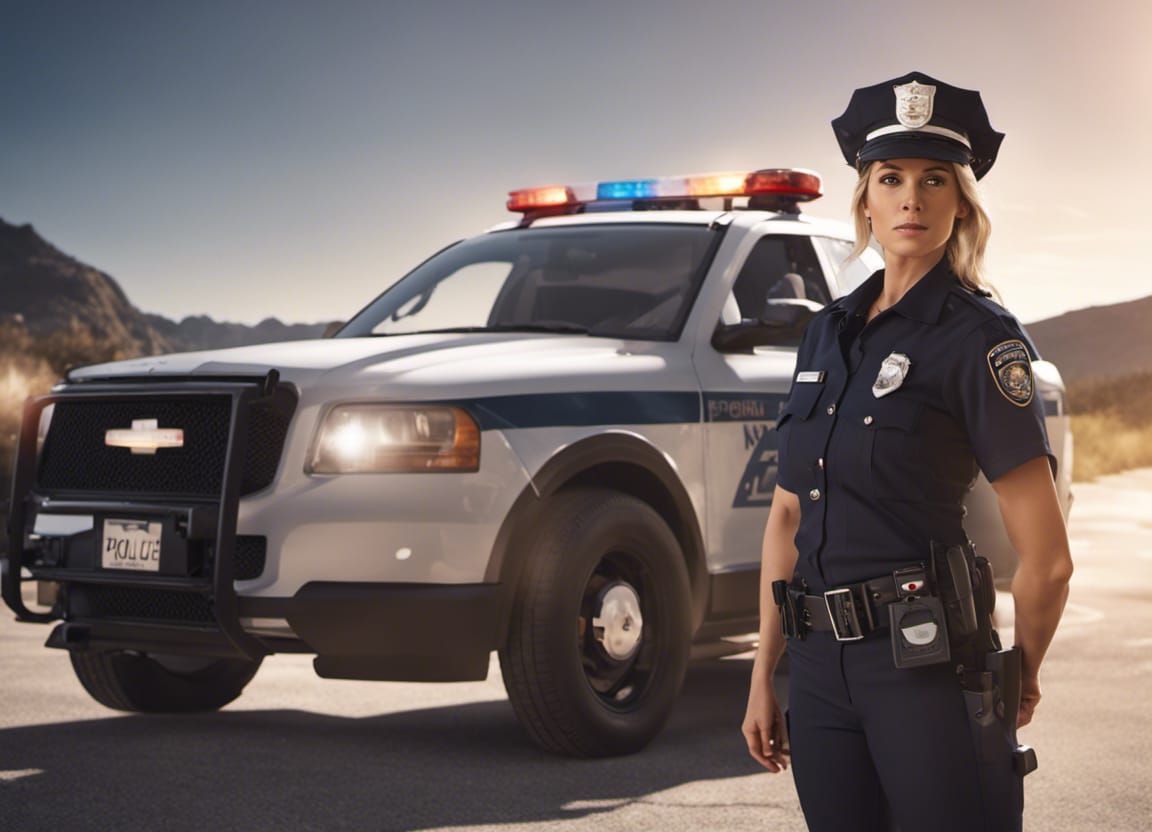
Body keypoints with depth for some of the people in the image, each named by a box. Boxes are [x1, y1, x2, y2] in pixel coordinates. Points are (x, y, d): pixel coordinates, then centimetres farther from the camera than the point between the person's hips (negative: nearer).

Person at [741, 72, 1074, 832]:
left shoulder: (977, 336, -9)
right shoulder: (829, 332, 11)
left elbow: (1046, 558, -11)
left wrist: (1019, 677, 1)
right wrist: (764, 674, 11)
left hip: (928, 662, -6)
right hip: (821, 666, 6)